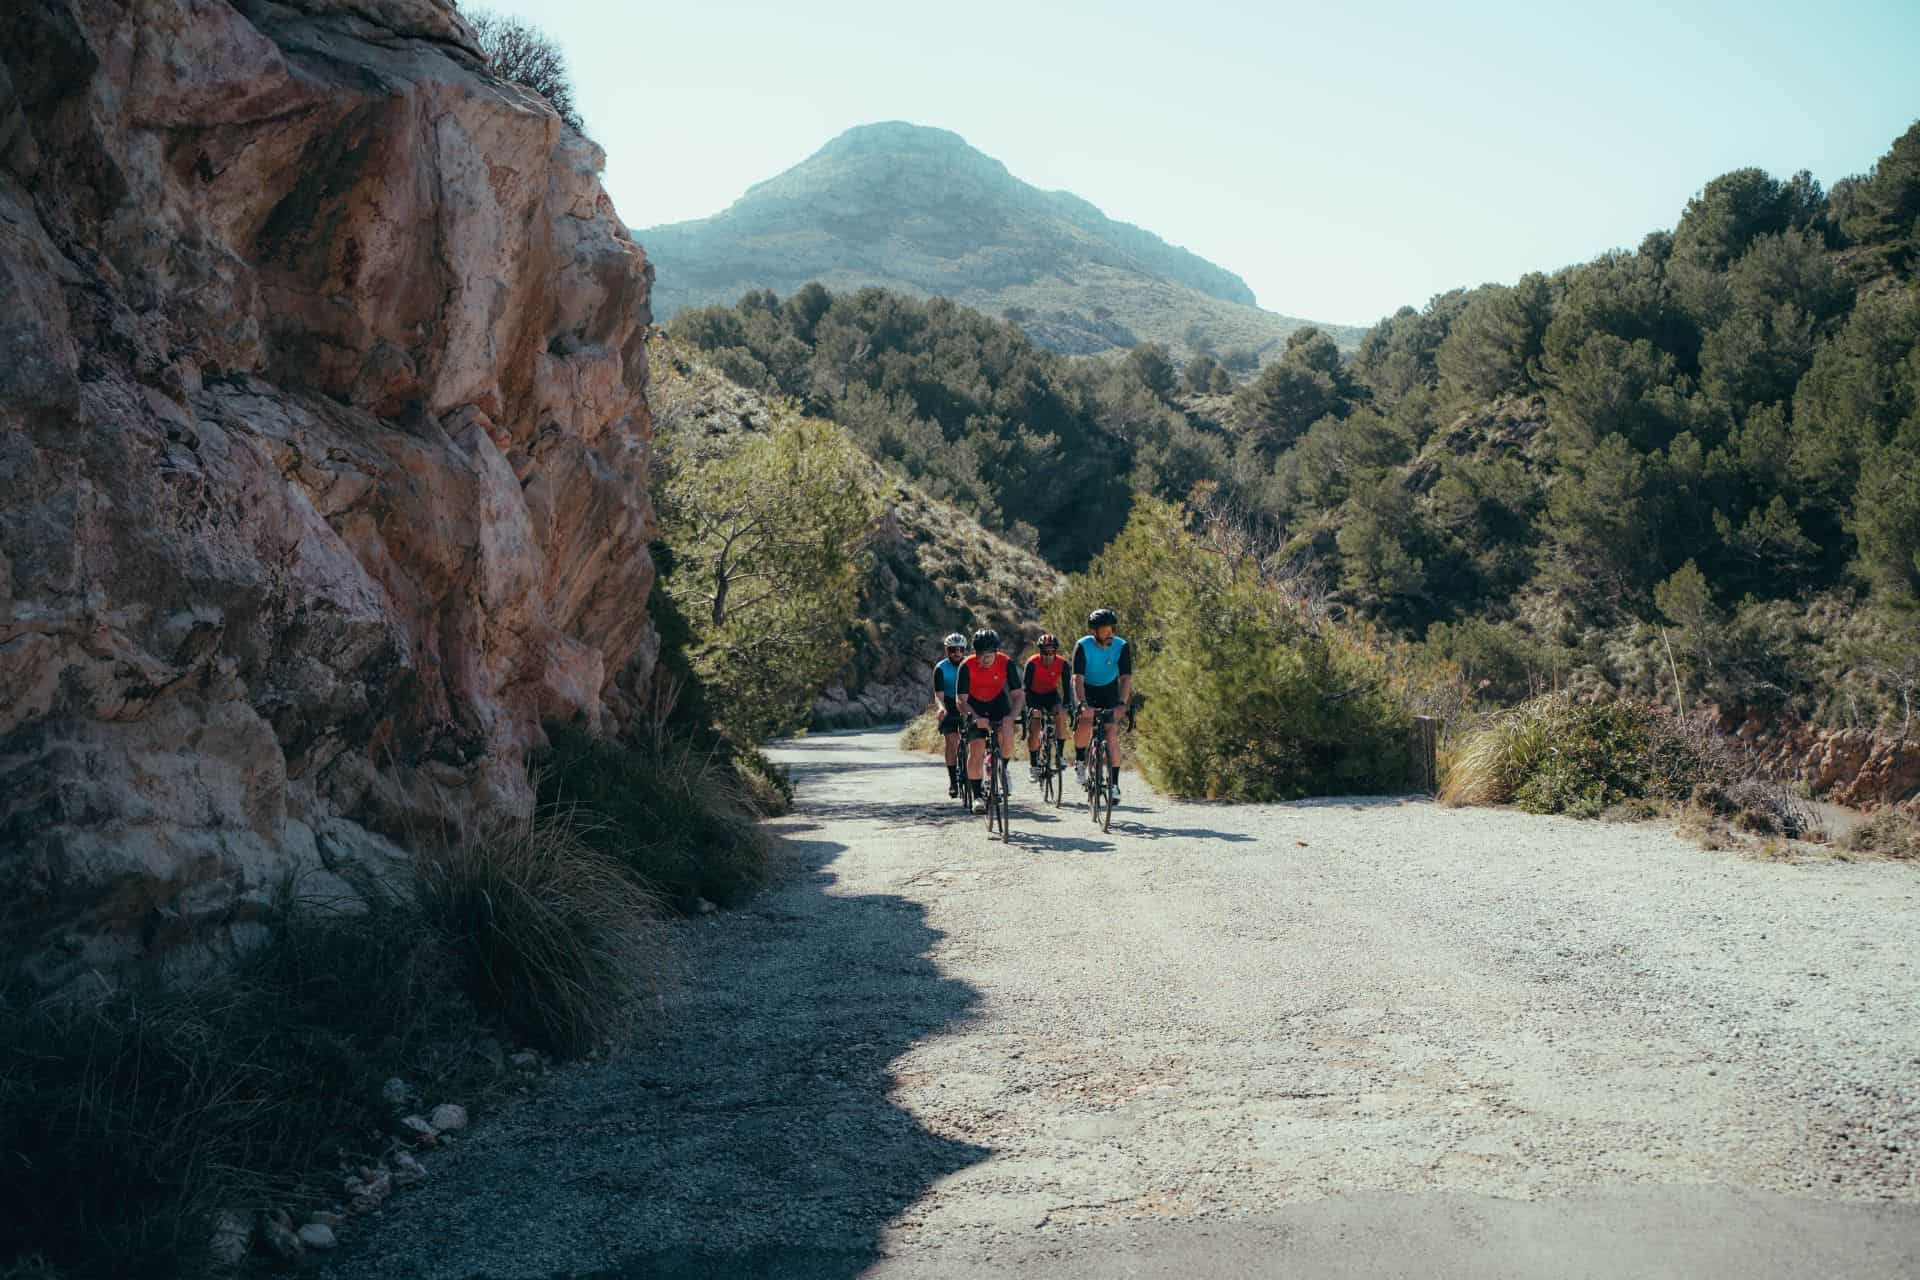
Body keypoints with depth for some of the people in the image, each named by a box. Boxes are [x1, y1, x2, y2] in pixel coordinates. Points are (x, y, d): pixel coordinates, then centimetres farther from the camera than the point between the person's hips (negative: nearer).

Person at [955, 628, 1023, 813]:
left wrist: (1011, 716, -37)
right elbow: (962, 700, -23)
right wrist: (975, 717, -40)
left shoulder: (1006, 664, -22)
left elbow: (1017, 695, -19)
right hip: (975, 708, -1)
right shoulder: (967, 666, -25)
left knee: (1007, 735, -28)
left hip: (998, 703, 1)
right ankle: (976, 795, 6)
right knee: (976, 752, -9)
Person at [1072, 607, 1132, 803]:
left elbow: (1126, 678, -22)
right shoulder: (1083, 646, -22)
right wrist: (1083, 704, -43)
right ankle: (1080, 760, 1)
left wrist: (1121, 704, -38)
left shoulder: (1121, 647, -18)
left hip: (1109, 692, 1)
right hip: (1086, 691, -1)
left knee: (1112, 735, -12)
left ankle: (1114, 784, -7)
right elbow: (1078, 678, -28)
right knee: (1085, 724, -27)